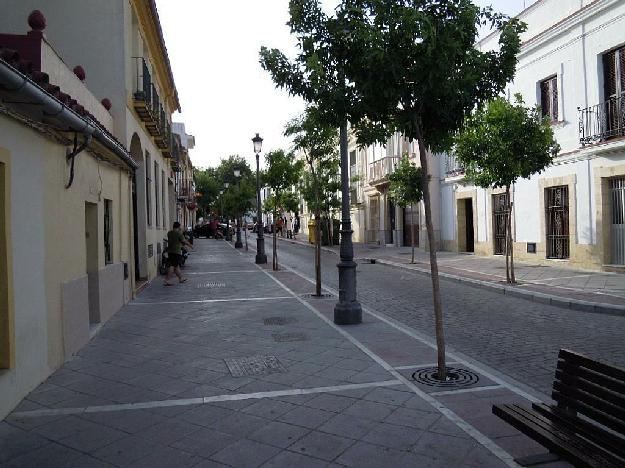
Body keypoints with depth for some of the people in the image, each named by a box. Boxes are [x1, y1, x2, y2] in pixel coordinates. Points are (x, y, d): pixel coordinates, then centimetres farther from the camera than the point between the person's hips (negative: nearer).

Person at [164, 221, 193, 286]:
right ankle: (166, 280, -12)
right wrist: (190, 245, 12)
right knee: (172, 266, -7)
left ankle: (181, 278, 31)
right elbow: (184, 241, -5)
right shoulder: (178, 233, -11)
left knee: (176, 265, 18)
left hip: (170, 251, 8)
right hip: (176, 251, -8)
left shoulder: (169, 233, 9)